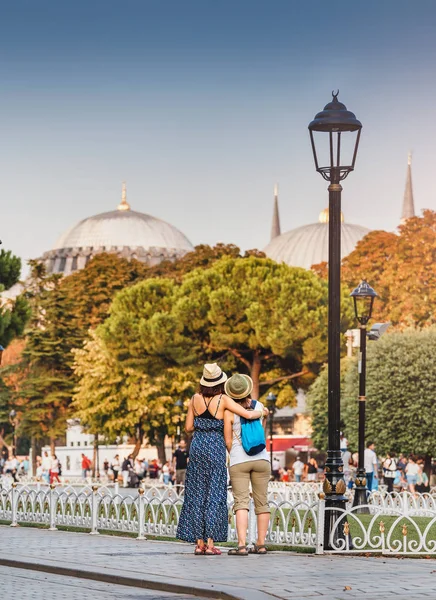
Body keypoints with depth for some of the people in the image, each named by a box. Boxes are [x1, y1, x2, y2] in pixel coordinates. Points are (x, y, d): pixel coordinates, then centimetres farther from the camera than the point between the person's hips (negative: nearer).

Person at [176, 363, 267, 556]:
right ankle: (210, 543, -3)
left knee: (196, 494, 8)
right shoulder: (223, 400, -9)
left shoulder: (195, 399, 2)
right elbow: (248, 415, -12)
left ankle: (199, 543, 6)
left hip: (197, 446, 3)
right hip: (215, 447, -3)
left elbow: (188, 428, 6)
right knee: (214, 495, 1)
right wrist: (261, 412, 9)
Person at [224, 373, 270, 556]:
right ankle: (261, 544, 13)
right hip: (261, 459, 4)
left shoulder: (229, 411, -8)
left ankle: (242, 545, -20)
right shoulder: (259, 406, 2)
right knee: (262, 502, 10)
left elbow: (228, 441, -3)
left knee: (241, 503, -8)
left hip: (238, 461, -3)